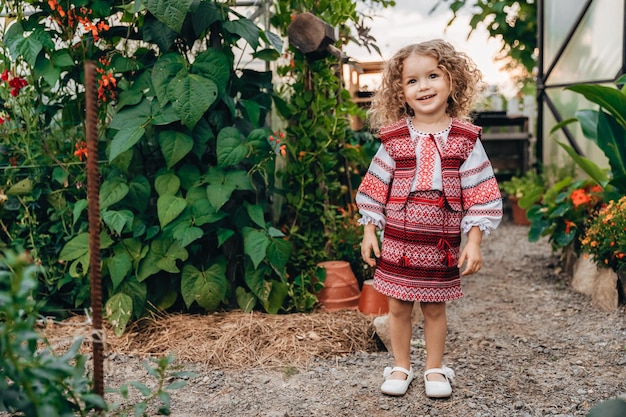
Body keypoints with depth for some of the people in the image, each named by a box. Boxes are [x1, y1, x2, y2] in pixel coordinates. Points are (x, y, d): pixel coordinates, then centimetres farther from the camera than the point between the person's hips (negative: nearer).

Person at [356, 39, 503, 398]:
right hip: (397, 241, 1)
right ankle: (401, 367, 27)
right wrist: (370, 231, 2)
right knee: (398, 307, 10)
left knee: (435, 308, 11)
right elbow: (375, 189, 5)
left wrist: (474, 242, -6)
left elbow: (479, 194, -2)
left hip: (442, 244, -1)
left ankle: (435, 369, 29)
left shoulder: (465, 139, -4)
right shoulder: (394, 139, -1)